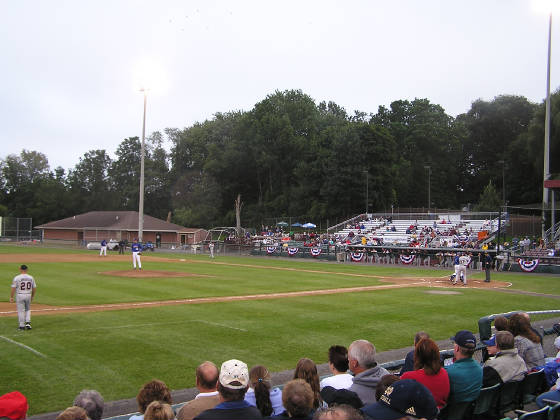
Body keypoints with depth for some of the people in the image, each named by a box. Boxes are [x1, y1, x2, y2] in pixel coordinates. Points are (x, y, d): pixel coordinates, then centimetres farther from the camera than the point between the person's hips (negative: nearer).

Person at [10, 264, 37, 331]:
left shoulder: (17, 278, -10)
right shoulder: (31, 278, 0)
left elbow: (13, 288, -11)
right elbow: (34, 288, 5)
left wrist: (11, 297, -1)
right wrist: (32, 296, 18)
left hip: (20, 295, -3)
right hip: (28, 295, 3)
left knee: (21, 311, 6)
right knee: (28, 309, 20)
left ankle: (22, 326, 9)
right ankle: (28, 323, 5)